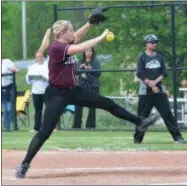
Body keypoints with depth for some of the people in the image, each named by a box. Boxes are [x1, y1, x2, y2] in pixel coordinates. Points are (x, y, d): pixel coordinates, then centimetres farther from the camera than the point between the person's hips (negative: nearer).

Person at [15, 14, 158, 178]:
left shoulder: (65, 44, 4)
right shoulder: (56, 47, -23)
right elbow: (80, 48, -34)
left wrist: (91, 22, -9)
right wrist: (101, 37, -28)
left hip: (73, 90, 9)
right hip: (57, 94, -9)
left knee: (108, 103, 9)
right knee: (45, 132, -10)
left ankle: (139, 122, 19)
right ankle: (24, 164, -3)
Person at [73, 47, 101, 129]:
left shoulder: (96, 61, 1)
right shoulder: (81, 61, 11)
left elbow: (99, 73, -6)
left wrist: (91, 69, -20)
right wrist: (80, 68, -9)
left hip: (93, 86, -3)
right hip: (82, 85, 3)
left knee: (92, 107, -1)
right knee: (78, 106, -2)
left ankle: (90, 125, 4)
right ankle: (77, 125, 3)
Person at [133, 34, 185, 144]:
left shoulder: (160, 57, 12)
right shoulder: (142, 58, 0)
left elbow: (164, 72, 5)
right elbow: (140, 74, -10)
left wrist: (155, 81, -12)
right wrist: (151, 85, -17)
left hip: (159, 90, 3)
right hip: (146, 91, -3)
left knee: (167, 113, -3)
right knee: (142, 116, 0)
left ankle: (177, 136, -5)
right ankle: (137, 138, 9)